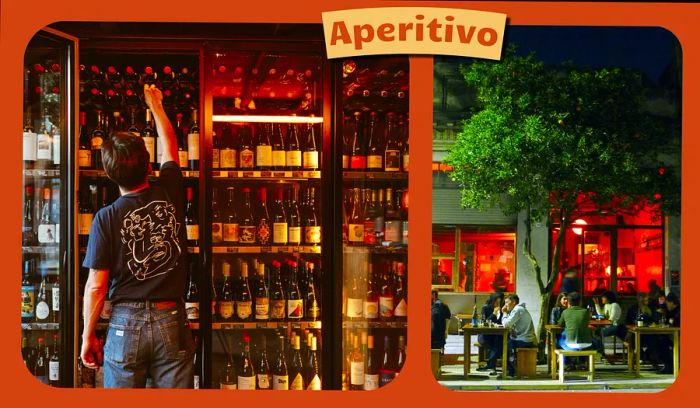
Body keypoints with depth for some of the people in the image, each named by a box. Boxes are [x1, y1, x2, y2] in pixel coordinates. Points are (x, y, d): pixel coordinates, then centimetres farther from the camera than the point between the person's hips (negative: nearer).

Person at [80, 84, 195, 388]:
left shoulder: (106, 218, -8)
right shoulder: (169, 195, -1)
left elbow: (96, 286, -6)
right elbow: (169, 145, 20)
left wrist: (87, 336, 6)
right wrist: (156, 104, 36)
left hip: (126, 323, -2)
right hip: (172, 321, 2)